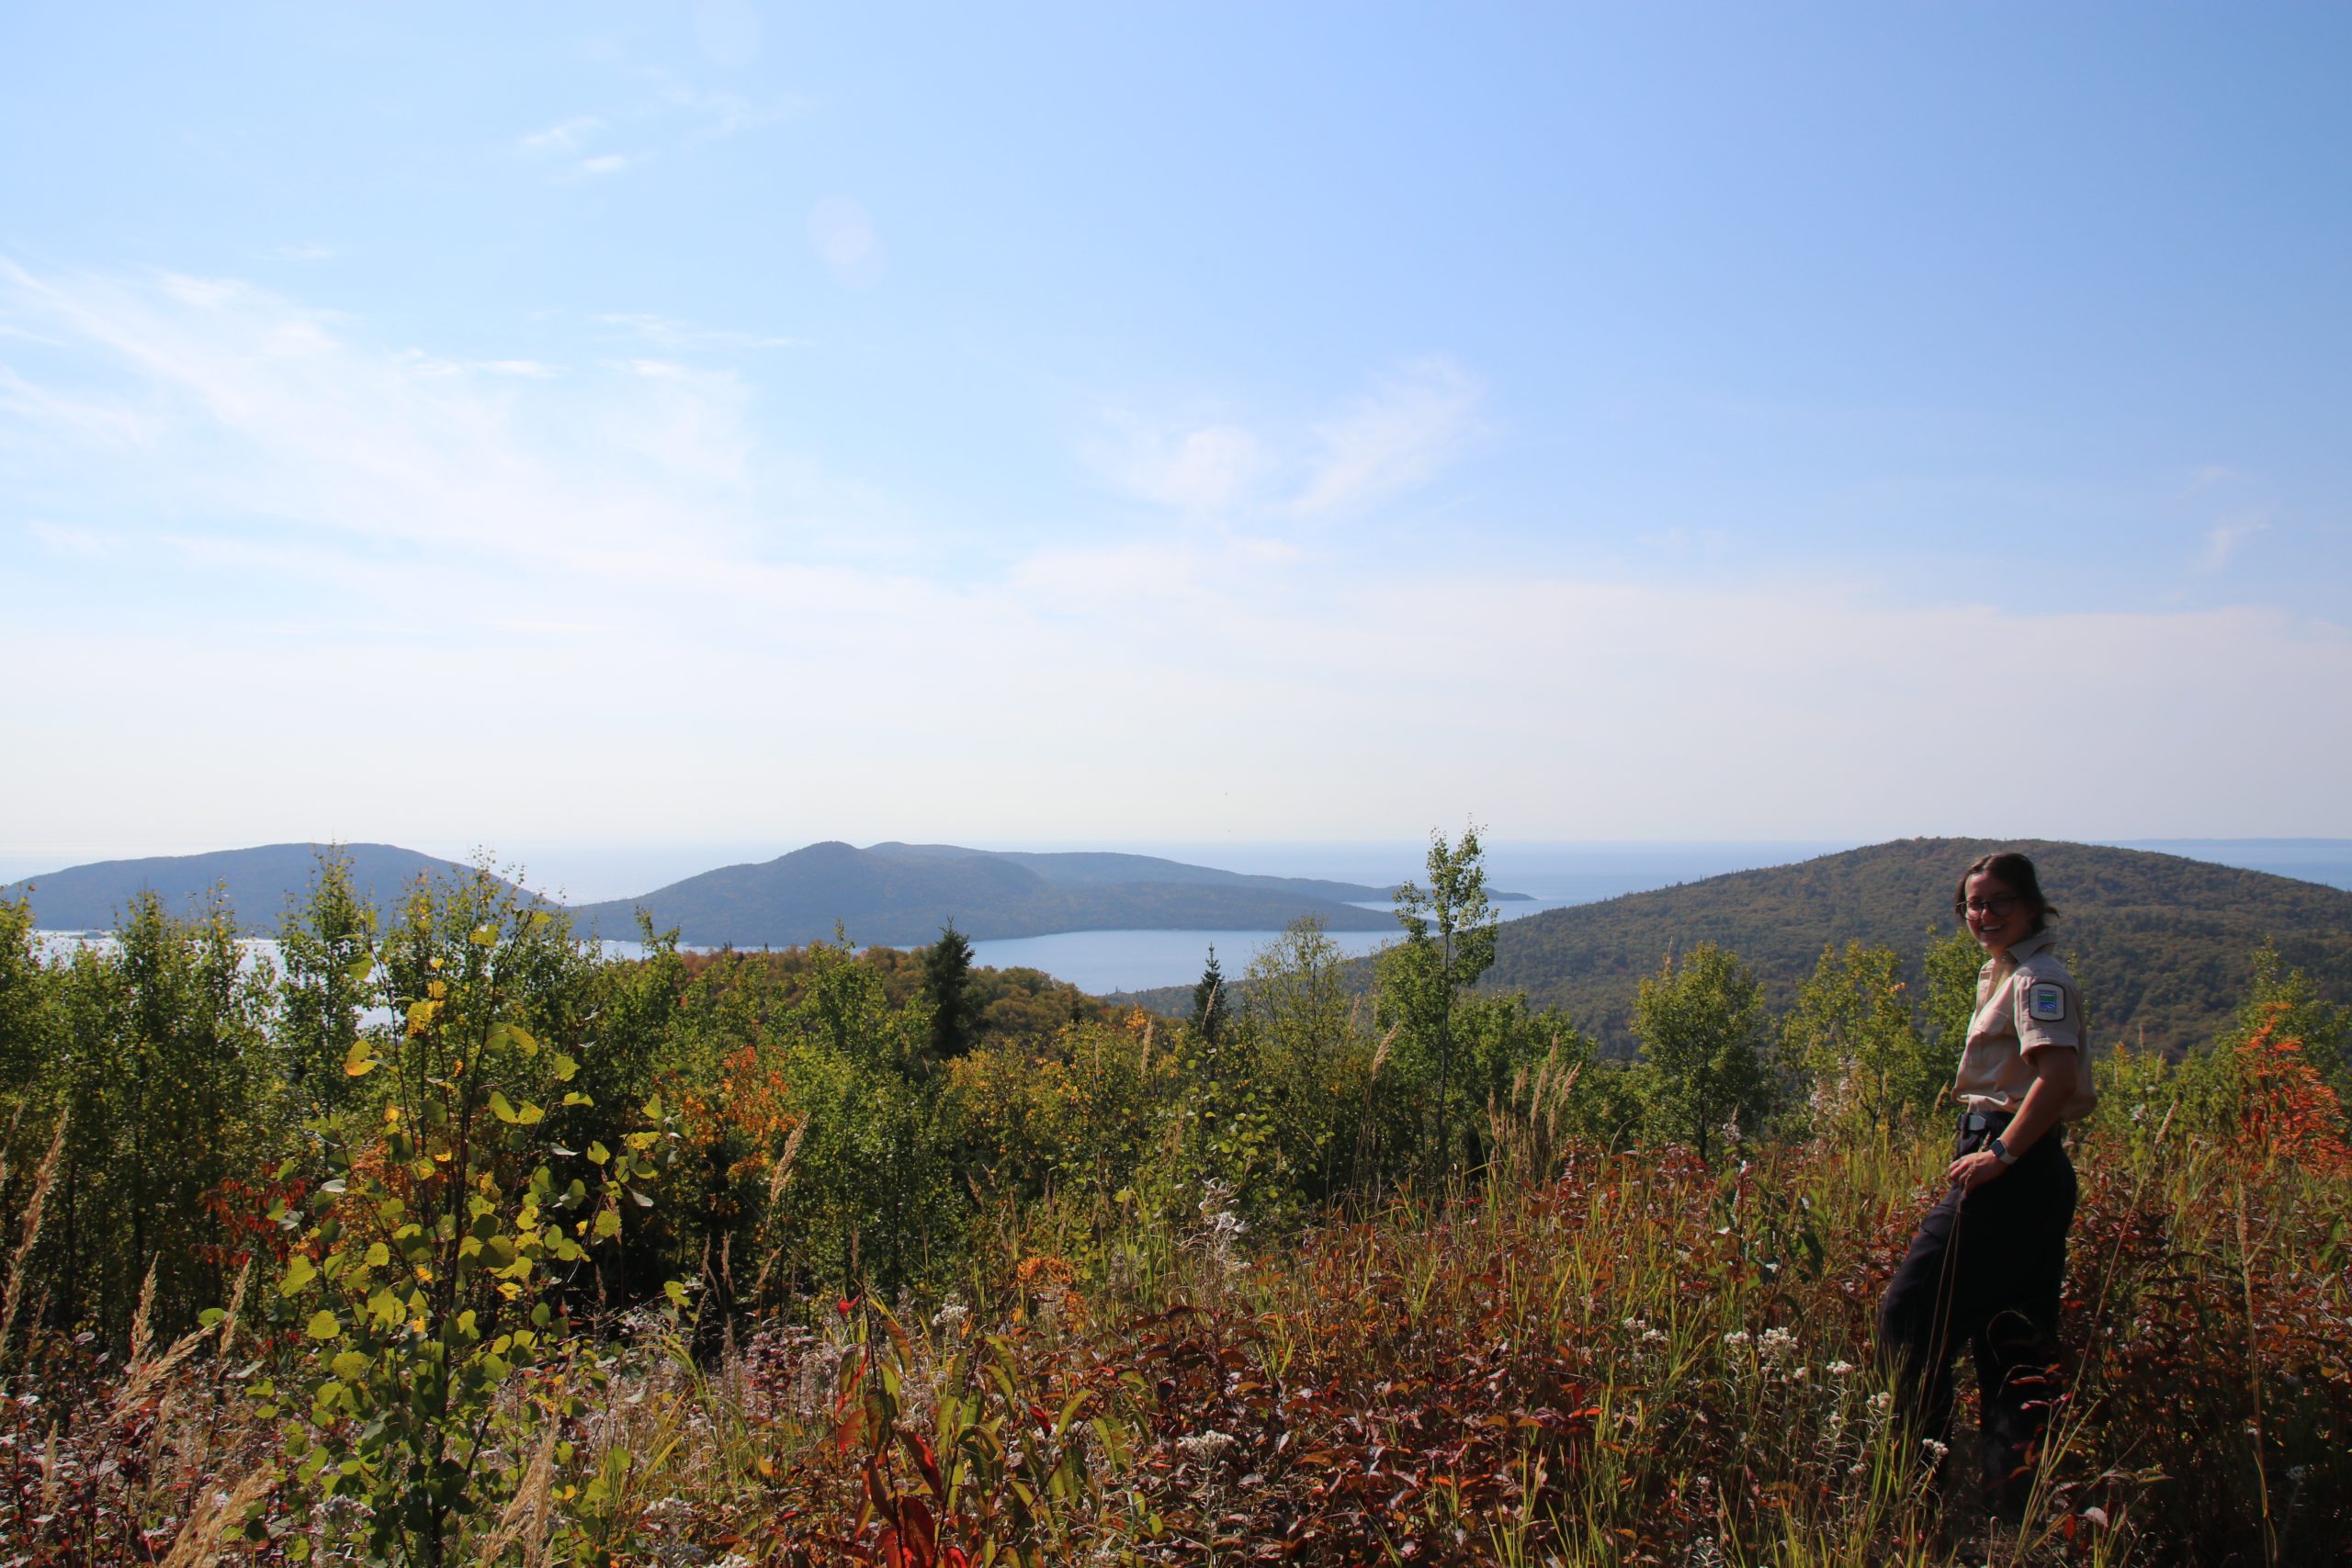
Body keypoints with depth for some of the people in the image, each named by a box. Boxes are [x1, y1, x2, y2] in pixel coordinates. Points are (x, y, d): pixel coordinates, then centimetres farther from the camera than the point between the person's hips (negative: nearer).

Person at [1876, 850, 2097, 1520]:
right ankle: (2014, 1501, 19)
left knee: (1910, 1313, -7)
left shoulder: (2036, 977, -12)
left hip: (2010, 1171, -10)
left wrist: (2000, 1152, -24)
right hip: (2026, 1172, 10)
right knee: (2015, 1342, 12)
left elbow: (2058, 1074, -27)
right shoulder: (2007, 974, 17)